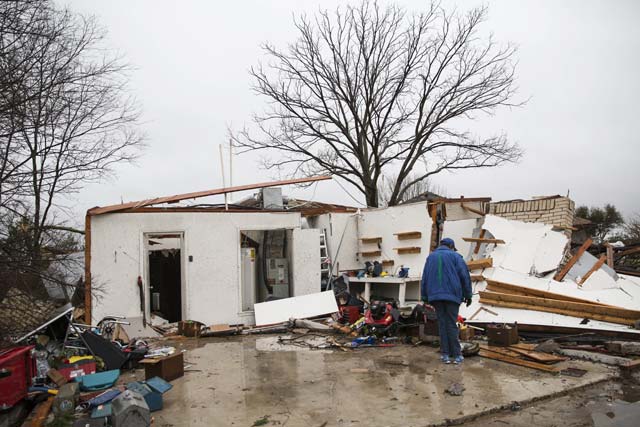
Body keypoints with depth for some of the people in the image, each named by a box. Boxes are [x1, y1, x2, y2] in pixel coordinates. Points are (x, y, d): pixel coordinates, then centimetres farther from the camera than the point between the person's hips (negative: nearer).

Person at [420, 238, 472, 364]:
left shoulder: (430, 257, 15)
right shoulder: (455, 256, 4)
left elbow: (424, 279, 12)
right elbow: (465, 276, -1)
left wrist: (425, 297, 15)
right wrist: (468, 295, 5)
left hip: (435, 296, 3)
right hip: (452, 295, -3)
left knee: (442, 324, 7)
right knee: (452, 324, 1)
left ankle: (445, 354, 5)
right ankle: (456, 355, 3)